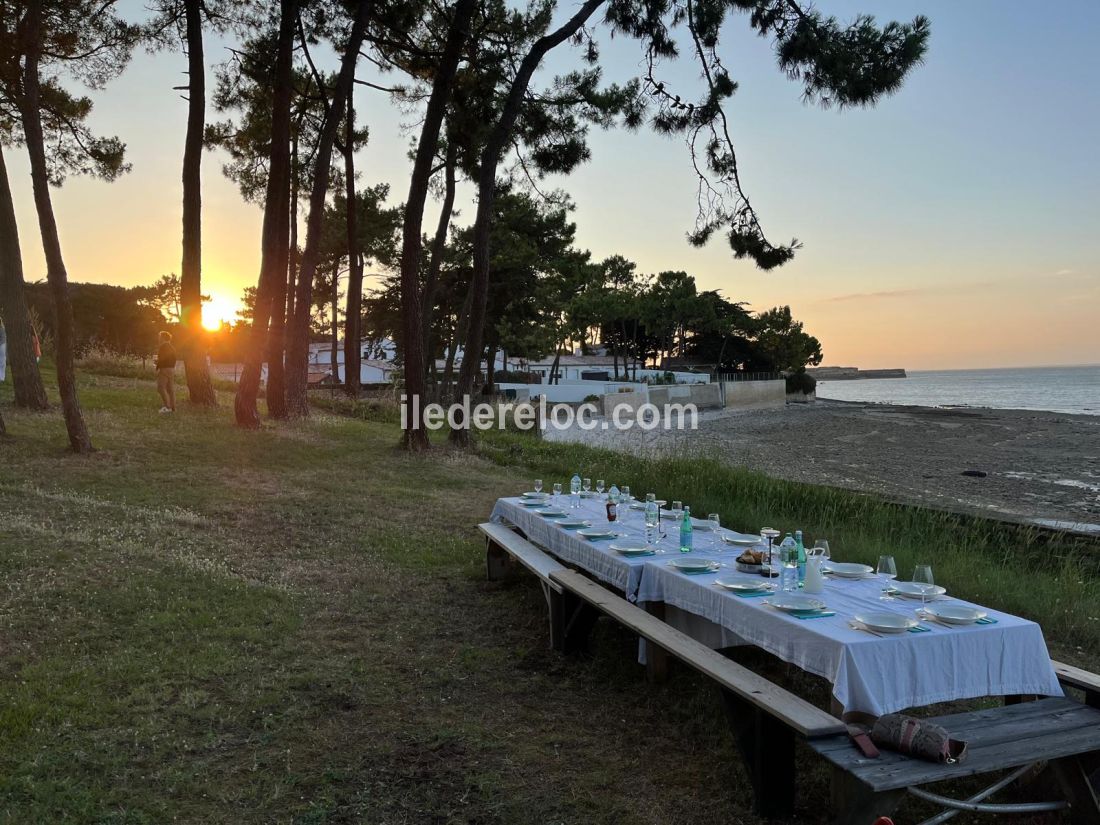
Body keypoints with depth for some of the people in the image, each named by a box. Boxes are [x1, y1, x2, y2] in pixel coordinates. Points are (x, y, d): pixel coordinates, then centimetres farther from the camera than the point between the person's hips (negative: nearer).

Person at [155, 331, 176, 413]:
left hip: (164, 369, -9)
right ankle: (173, 407, 8)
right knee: (170, 389, 9)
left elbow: (162, 358, -20)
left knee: (161, 388, -9)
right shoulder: (172, 347, 16)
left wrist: (158, 368, -14)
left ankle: (167, 406, -17)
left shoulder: (163, 346, -11)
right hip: (172, 369, 9)